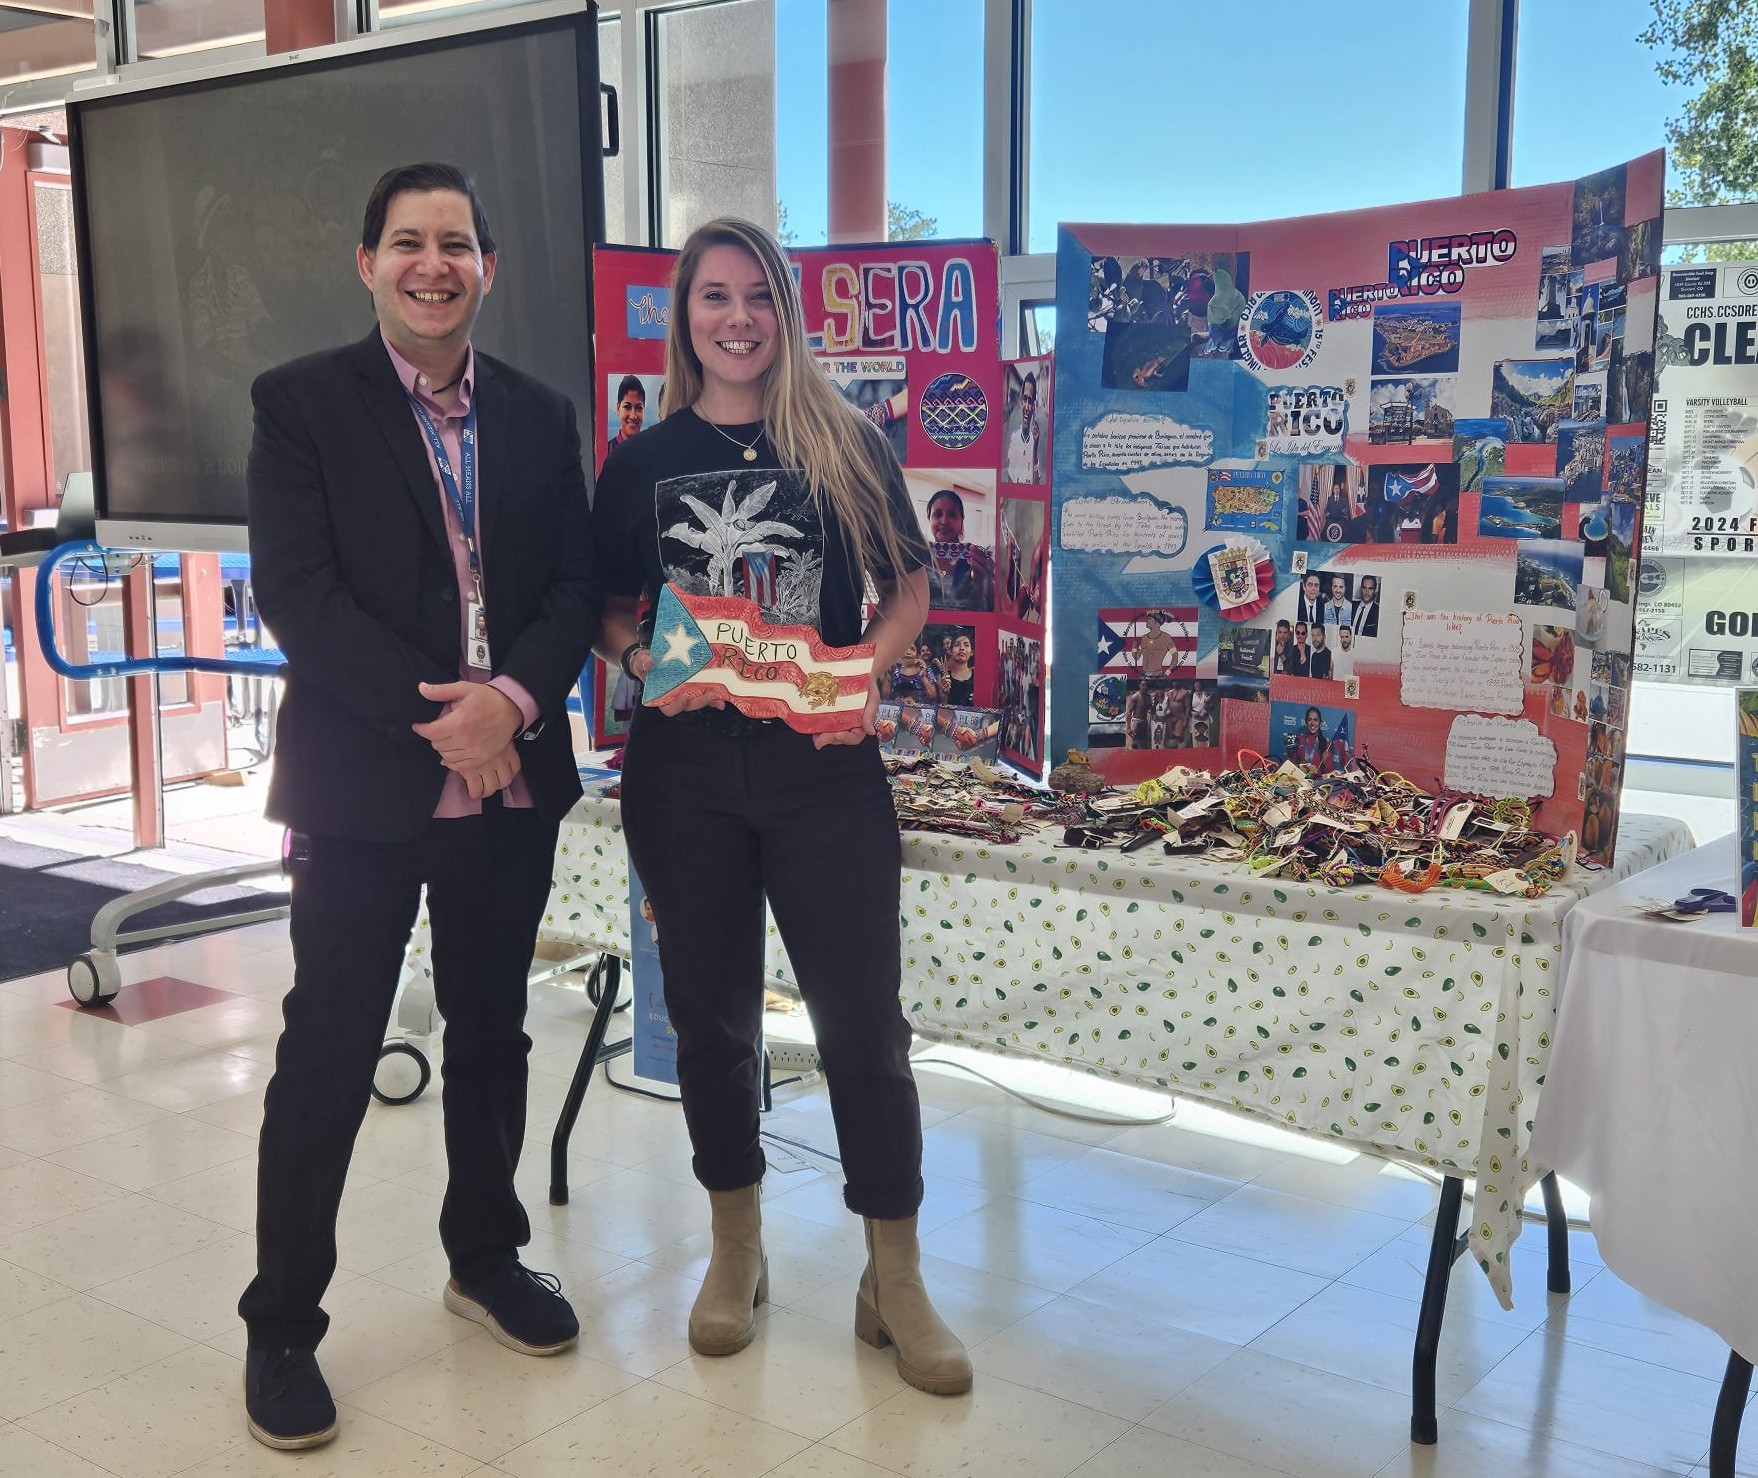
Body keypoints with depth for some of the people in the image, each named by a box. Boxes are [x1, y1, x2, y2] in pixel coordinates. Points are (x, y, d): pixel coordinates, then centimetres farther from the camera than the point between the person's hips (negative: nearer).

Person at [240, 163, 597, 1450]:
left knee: (491, 1033, 16)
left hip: (512, 778, 4)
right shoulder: (303, 402, -3)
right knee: (328, 1057, 2)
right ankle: (282, 1324, 16)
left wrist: (513, 698, -14)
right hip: (363, 781, -4)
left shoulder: (540, 415, 9)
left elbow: (575, 587, 4)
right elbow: (296, 593, -12)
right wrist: (432, 717, -19)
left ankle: (486, 1258, 35)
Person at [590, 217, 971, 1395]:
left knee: (863, 1016, -1)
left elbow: (909, 589, 6)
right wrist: (644, 663, -11)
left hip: (825, 765, -1)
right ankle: (736, 1249, 30)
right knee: (711, 1011, 11)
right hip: (685, 771, 2)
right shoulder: (641, 462, 6)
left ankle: (895, 1280, 14)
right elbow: (610, 613, 10)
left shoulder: (849, 444, 3)